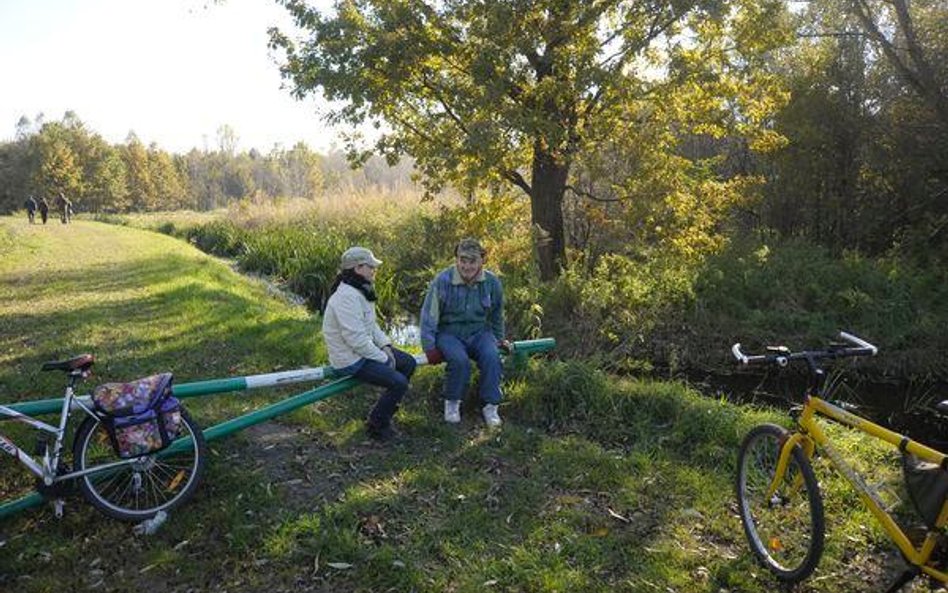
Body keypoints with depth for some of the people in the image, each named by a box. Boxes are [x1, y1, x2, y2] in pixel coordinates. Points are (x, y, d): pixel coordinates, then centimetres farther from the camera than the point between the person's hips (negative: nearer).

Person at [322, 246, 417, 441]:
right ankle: (376, 425, 5)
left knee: (408, 363, 13)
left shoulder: (361, 291, 8)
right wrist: (383, 358, -18)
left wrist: (385, 345, 1)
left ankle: (385, 411, 24)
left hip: (365, 349, 11)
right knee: (399, 382, -17)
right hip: (351, 360, -11)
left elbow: (372, 324, 16)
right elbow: (356, 339, -29)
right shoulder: (347, 296, -26)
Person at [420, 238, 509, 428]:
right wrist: (430, 347, -7)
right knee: (459, 360, -32)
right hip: (449, 332, -2)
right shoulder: (442, 281, -15)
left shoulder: (492, 282, -4)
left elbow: (497, 315, 14)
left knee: (492, 357, -27)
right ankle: (452, 402, -5)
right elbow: (429, 316, -7)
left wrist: (499, 339, 23)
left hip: (479, 332, 3)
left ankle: (490, 405, -10)